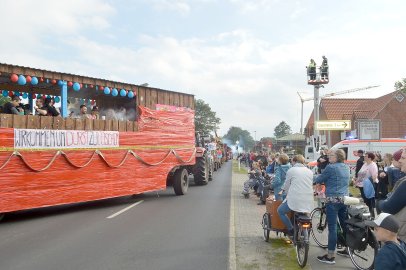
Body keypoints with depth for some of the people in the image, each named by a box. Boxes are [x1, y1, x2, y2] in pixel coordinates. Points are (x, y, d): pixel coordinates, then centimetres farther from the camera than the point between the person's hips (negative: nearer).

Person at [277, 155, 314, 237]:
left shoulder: (291, 170, 2)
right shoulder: (310, 172, 16)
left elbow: (286, 185, 10)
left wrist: (283, 191, 32)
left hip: (295, 199, -5)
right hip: (308, 202, 6)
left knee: (280, 211, 12)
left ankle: (291, 230, 5)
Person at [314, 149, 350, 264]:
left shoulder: (331, 167, -13)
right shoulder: (346, 167, 11)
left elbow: (319, 179, -4)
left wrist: (314, 180, 18)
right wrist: (326, 182, 32)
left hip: (333, 200, -8)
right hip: (344, 199, 8)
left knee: (332, 227, -5)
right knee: (345, 225, 18)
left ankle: (330, 256, -1)